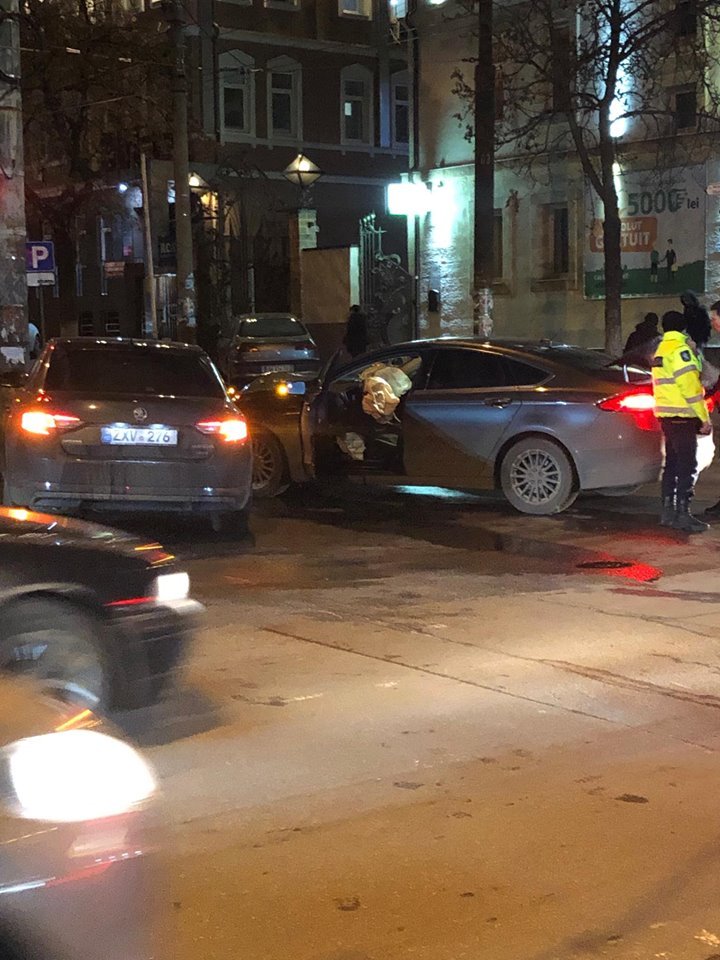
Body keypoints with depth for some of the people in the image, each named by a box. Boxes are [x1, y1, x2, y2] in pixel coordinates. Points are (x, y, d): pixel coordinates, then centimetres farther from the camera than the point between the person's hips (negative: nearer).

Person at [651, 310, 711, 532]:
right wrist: (704, 418, -14)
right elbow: (690, 387, -18)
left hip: (666, 416, 9)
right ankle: (683, 515, -8)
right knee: (687, 466, -7)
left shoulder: (661, 350, 16)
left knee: (672, 464, 13)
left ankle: (668, 512, 15)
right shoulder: (680, 350, -14)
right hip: (682, 416, -9)